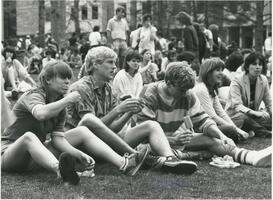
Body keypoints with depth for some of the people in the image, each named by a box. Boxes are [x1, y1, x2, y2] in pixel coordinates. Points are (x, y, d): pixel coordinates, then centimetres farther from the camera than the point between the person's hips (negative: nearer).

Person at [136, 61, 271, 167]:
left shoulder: (188, 95, -3)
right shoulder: (149, 96, -20)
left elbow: (203, 121, -1)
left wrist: (221, 136, -20)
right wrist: (173, 140, -37)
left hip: (176, 137, 2)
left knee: (211, 139, -19)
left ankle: (252, 157, -33)